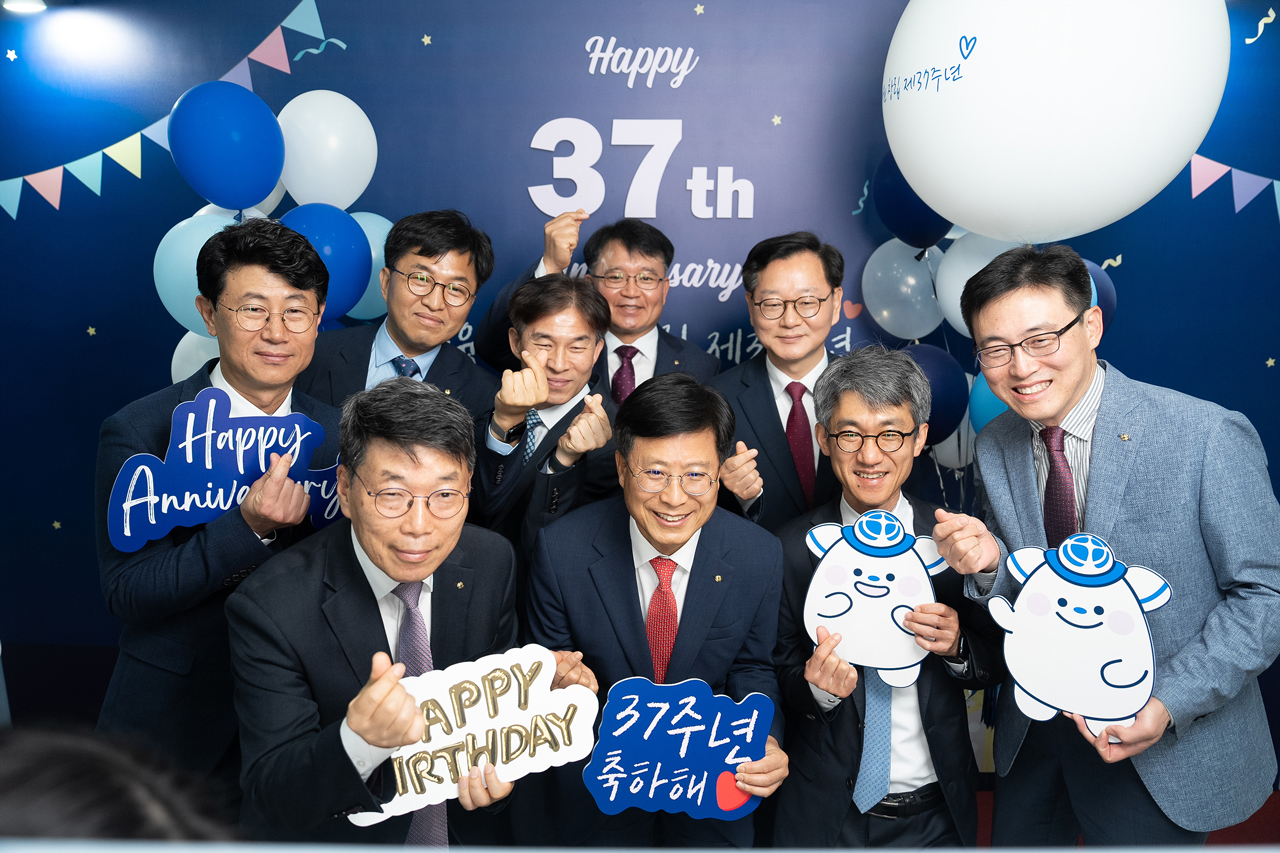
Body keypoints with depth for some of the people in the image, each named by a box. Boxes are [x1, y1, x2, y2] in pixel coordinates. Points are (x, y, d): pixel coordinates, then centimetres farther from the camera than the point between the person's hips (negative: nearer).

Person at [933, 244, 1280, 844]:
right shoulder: (995, 447, -4)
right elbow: (1025, 592, 4)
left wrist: (1171, 702, -24)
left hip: (1167, 750, -4)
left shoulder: (1209, 439, -20)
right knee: (1016, 838, 21)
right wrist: (991, 564, -19)